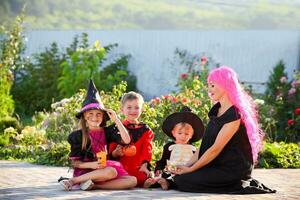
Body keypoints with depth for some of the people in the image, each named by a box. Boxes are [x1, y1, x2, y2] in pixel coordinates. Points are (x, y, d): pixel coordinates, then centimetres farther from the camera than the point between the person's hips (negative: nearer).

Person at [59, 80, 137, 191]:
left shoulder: (107, 132, 9)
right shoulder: (78, 135, 0)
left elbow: (126, 140, -7)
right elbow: (75, 162, -1)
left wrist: (116, 119, -6)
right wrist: (91, 165, -19)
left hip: (102, 169, 5)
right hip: (85, 171, -5)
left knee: (132, 181, -18)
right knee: (111, 172, -35)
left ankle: (94, 185, -27)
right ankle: (72, 181, -29)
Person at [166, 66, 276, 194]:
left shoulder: (234, 115, -18)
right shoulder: (216, 109, 11)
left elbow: (216, 149, -19)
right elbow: (205, 144, 10)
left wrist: (190, 169, -15)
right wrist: (187, 164, 1)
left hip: (234, 170, -9)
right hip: (219, 166, 9)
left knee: (182, 180, -18)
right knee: (177, 176, -2)